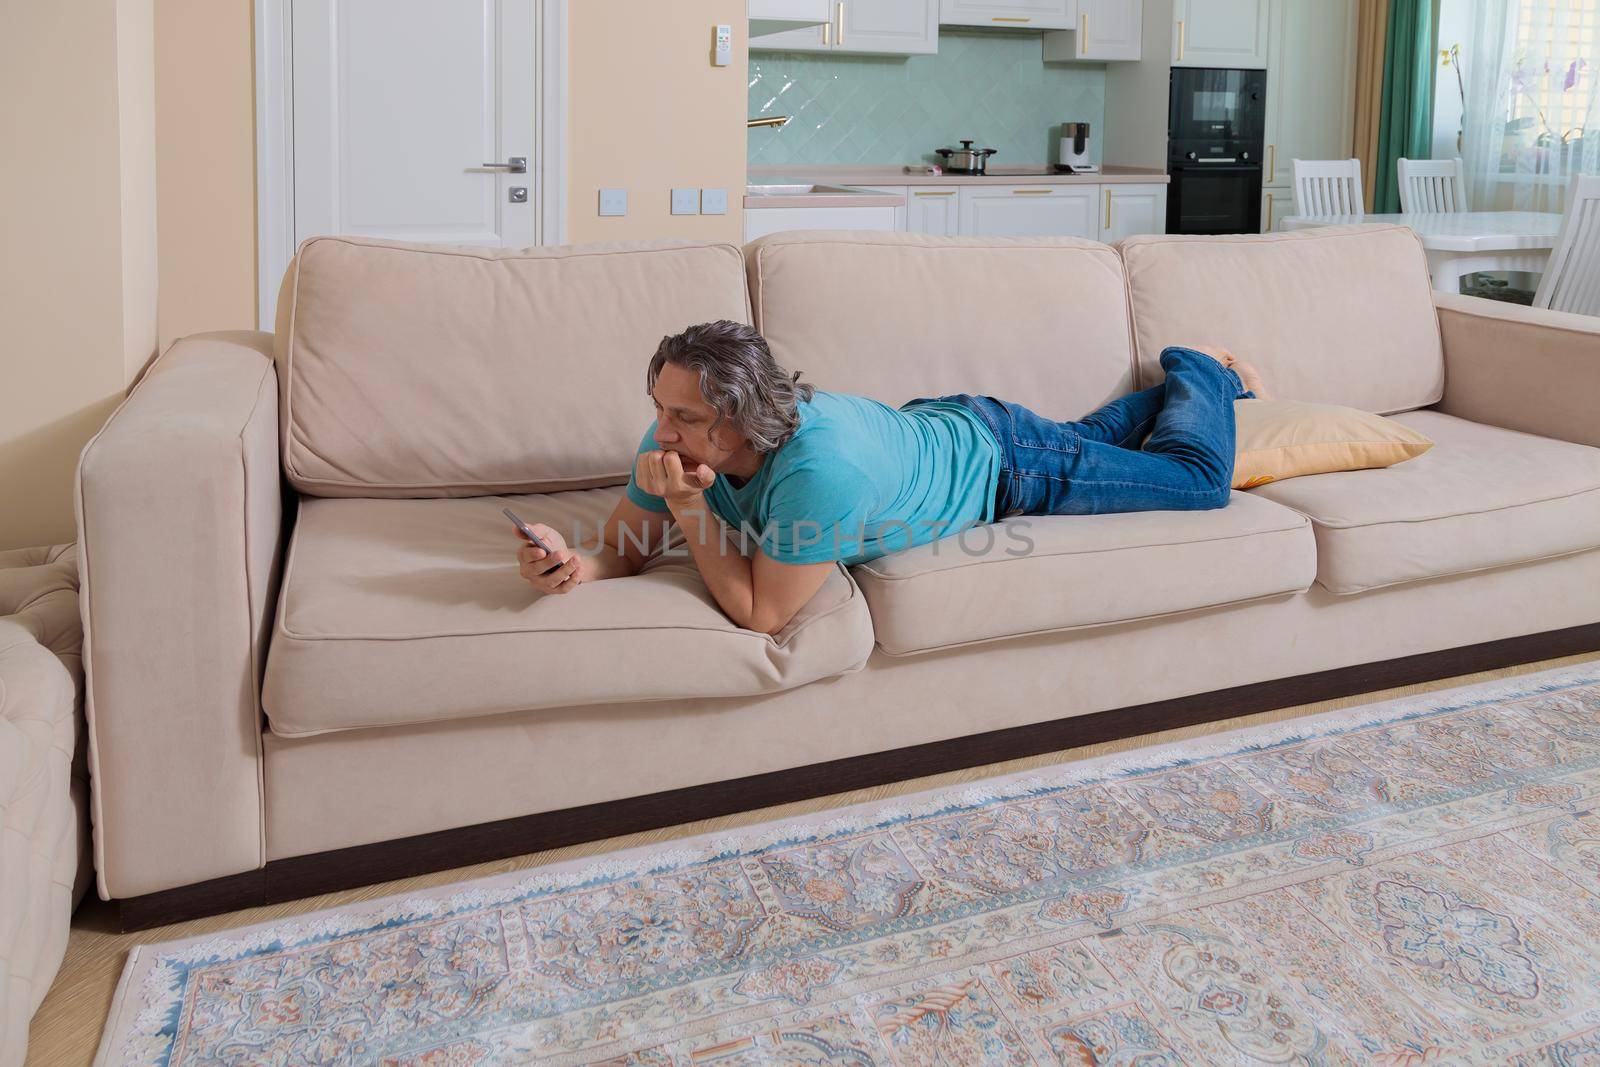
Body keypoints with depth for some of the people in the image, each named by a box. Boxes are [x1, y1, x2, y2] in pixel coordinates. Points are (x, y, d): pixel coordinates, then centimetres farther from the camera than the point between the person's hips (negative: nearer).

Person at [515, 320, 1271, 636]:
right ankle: (1169, 388, 59)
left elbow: (762, 614, -42)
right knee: (1094, 436, 34)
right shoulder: (679, 438, -28)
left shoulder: (820, 467, -49)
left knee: (1199, 476, 15)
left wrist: (689, 510, -46)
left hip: (998, 459, -6)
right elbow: (623, 551, -19)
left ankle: (1203, 369, 41)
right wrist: (573, 566, -40)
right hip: (933, 425, 6)